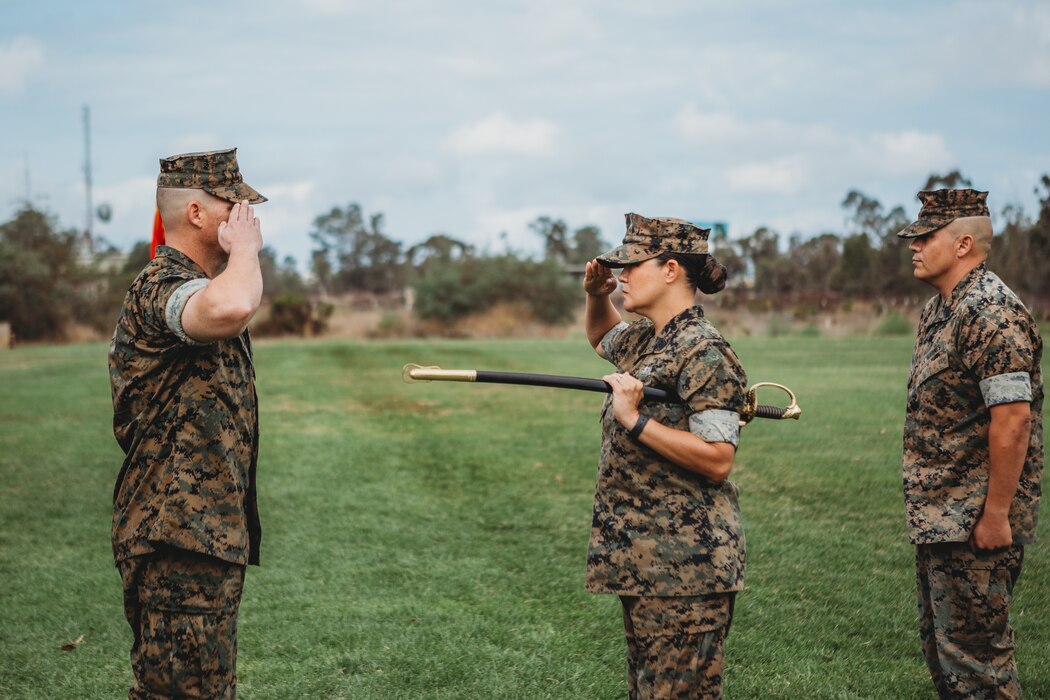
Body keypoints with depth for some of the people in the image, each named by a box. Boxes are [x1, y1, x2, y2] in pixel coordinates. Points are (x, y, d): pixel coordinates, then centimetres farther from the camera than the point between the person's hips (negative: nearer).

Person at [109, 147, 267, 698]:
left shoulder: (189, 284, 18)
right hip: (180, 543, -11)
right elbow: (231, 309, -39)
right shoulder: (163, 285, -17)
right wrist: (244, 249, -23)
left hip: (208, 532, 11)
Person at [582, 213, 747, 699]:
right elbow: (602, 337, 37)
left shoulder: (703, 352, -15)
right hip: (640, 558, 10)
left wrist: (634, 420, -21)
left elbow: (718, 459, -21)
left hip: (685, 565, -10)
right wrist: (596, 296, 16)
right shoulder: (641, 339, 13)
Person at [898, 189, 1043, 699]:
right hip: (936, 518, 10)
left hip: (974, 523, -10)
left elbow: (1012, 418, -24)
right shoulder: (936, 311, 13)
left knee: (974, 653, -2)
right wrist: (923, 501, 17)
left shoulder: (991, 313, -18)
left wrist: (996, 515, -23)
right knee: (940, 642, 17)